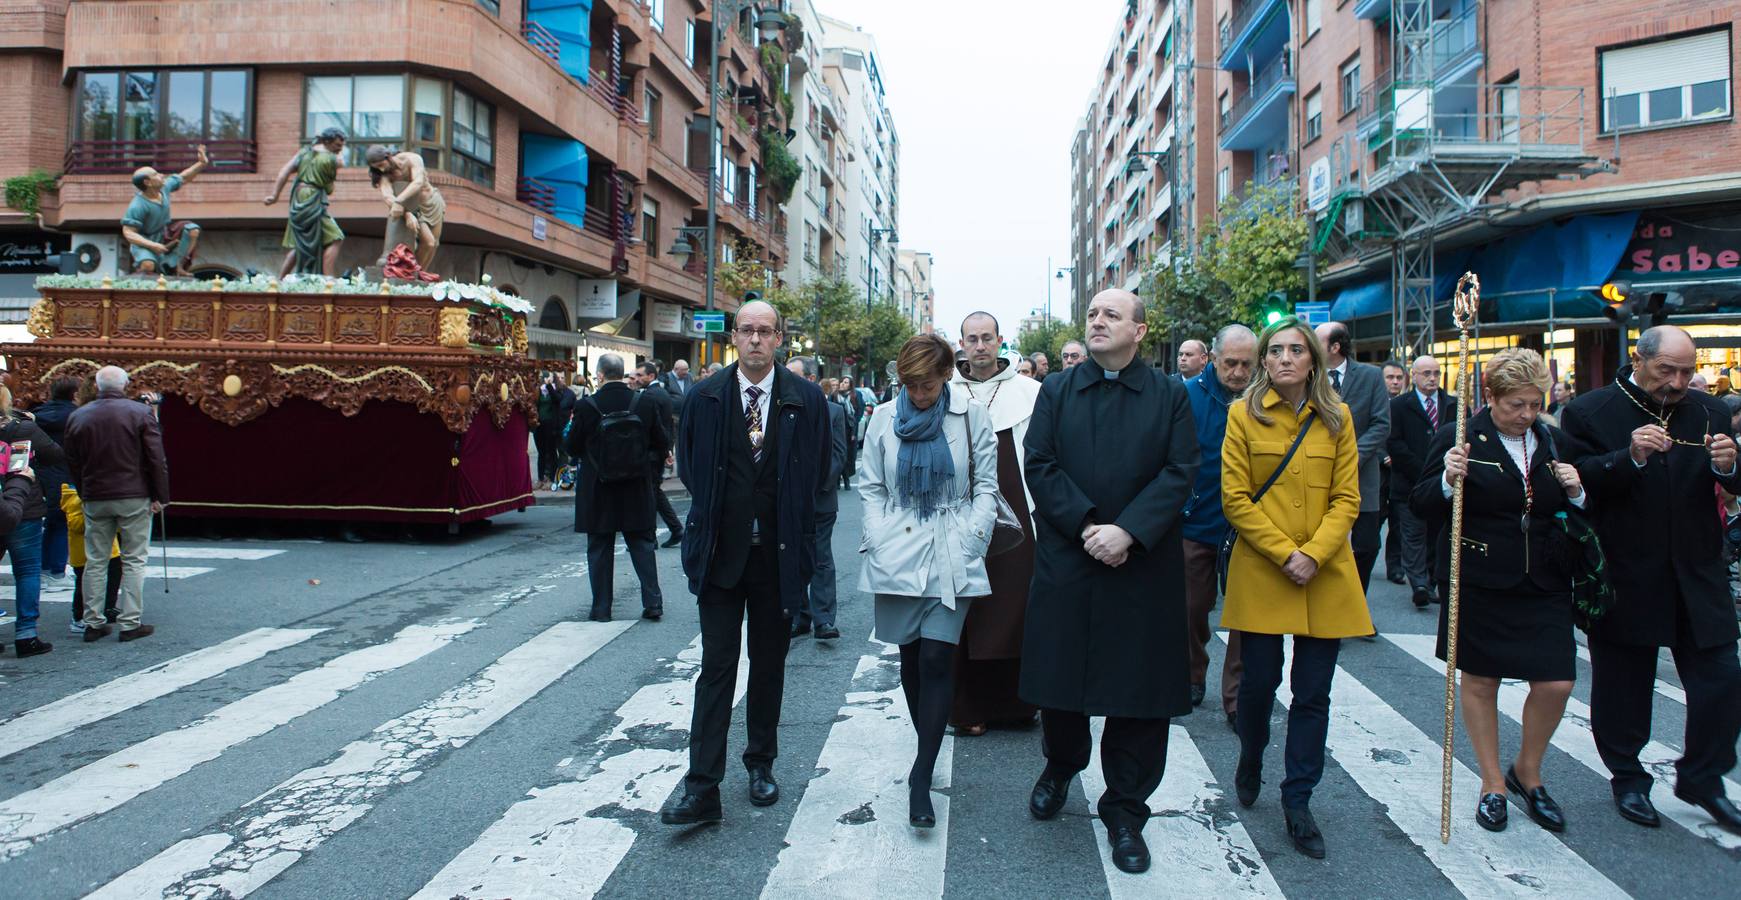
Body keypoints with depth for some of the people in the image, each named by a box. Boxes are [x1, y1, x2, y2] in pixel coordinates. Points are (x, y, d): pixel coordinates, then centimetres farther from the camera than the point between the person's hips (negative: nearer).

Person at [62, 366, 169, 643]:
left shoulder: (77, 417, 6)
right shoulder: (140, 413, -6)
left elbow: (72, 463, 10)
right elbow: (156, 460, -8)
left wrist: (85, 493, 19)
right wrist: (160, 496, -3)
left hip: (95, 499, 4)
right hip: (134, 497, -3)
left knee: (95, 561, 11)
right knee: (133, 561, 1)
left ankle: (93, 623, 14)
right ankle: (130, 623, 1)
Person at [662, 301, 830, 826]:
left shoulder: (806, 399, -1)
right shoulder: (704, 398, 1)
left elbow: (817, 472, 6)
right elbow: (688, 466, 10)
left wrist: (793, 527, 4)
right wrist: (714, 513, 5)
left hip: (778, 553, 1)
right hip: (720, 552, 0)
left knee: (769, 662, 12)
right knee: (716, 665, -1)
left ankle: (761, 764, 29)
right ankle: (702, 788, 1)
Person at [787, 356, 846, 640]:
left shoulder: (833, 411, 1)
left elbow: (839, 454, -2)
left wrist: (818, 482, -13)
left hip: (819, 499, -2)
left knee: (821, 561, 0)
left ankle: (823, 620, 4)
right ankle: (799, 618, 17)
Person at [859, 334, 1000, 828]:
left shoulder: (971, 415, 1)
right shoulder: (884, 418, 5)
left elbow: (986, 485, 3)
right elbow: (870, 487, 8)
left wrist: (971, 543, -5)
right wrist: (877, 541, -4)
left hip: (951, 557, -2)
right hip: (898, 555, 2)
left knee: (937, 658, -10)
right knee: (911, 657, 9)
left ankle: (921, 776, -4)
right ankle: (927, 748, 28)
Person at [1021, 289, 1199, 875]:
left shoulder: (1169, 395, 4)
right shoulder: (1057, 391, 8)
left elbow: (1180, 472, -5)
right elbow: (1039, 465, -1)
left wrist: (1128, 531, -17)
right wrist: (1086, 527, -14)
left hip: (1144, 568, -1)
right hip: (1065, 563, 1)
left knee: (1140, 691, 4)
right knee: (1058, 677, 10)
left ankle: (1125, 810, 21)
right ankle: (1060, 767, 39)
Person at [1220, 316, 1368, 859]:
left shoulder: (1337, 418, 5)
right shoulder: (1243, 414, 0)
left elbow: (1346, 499, 2)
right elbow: (1234, 498, -5)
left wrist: (1314, 554, -13)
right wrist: (1285, 554, -13)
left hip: (1326, 576, 2)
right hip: (1260, 572, -1)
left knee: (1312, 693, 4)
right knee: (1259, 681, 5)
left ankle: (1298, 802, 17)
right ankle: (1250, 763, 35)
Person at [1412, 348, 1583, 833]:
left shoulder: (1555, 443, 8)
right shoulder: (1459, 439, -6)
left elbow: (1576, 515, 16)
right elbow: (1422, 507, -8)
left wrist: (1576, 493, -5)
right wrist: (1447, 481, -27)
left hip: (1545, 587, 4)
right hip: (1480, 586, -3)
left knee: (1555, 685, 0)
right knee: (1480, 683, 8)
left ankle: (1527, 772, 27)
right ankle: (1493, 783, 26)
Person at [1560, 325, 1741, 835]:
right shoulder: (1590, 412, -6)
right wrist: (1631, 458, -28)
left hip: (1697, 577, 3)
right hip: (1625, 578, -3)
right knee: (1623, 686, 9)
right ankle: (1628, 779, 28)